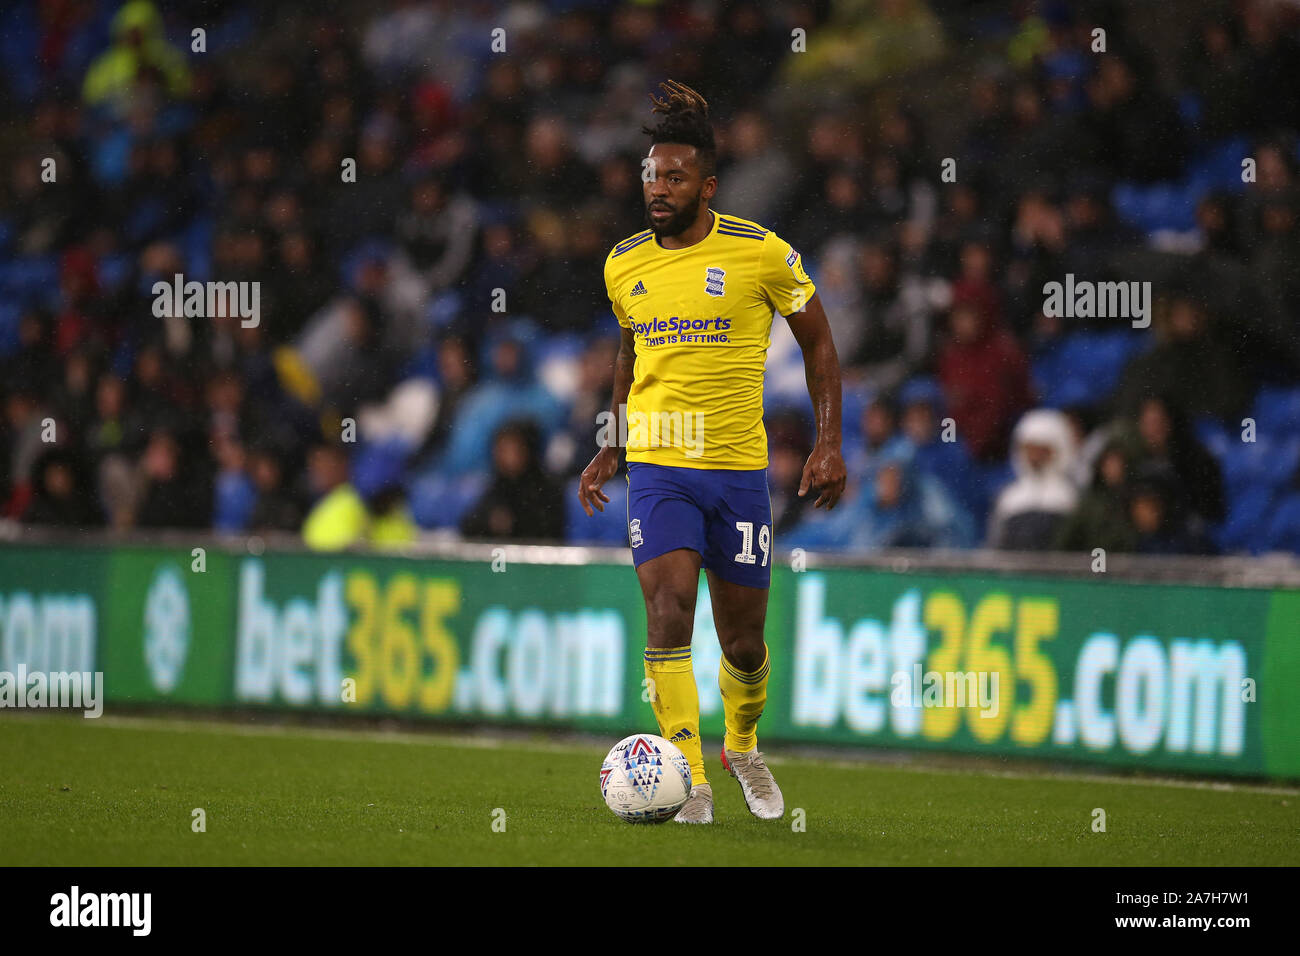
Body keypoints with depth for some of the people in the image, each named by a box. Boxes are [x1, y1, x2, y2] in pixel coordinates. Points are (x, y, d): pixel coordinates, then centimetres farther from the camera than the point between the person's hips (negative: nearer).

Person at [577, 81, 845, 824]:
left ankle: (743, 745, 39)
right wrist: (612, 448, 16)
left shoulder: (761, 253, -6)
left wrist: (829, 443, -2)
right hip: (657, 467, 1)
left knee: (743, 639, 8)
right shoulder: (624, 266, 4)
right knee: (669, 611, -19)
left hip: (739, 466, -1)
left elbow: (818, 342, 5)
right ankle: (691, 782, -15)